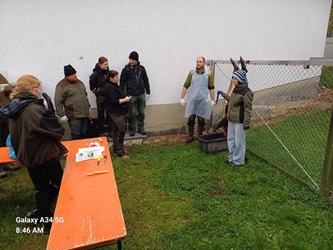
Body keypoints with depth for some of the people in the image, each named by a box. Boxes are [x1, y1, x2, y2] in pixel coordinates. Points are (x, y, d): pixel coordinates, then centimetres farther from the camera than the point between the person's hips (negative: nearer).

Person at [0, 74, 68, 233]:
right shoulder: (35, 109, -25)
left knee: (41, 188, 21)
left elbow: (16, 133, 12)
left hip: (27, 156, 7)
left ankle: (43, 216, 32)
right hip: (45, 155, -7)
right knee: (61, 185, 15)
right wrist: (53, 138, 2)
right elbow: (58, 131, -20)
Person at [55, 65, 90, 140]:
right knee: (75, 135, -4)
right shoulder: (61, 85, -9)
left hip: (84, 114, 7)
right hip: (74, 116, -7)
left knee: (83, 133, 15)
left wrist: (88, 107, 25)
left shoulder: (79, 82, 14)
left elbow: (85, 95, 26)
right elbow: (58, 102, -11)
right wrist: (62, 115, -13)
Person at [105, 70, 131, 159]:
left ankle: (116, 148, 30)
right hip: (116, 114, -10)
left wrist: (125, 98, 7)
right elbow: (114, 101, -25)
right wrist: (125, 100, -16)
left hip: (119, 112, 10)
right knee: (121, 131, -6)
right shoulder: (110, 88, -18)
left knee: (116, 130, 17)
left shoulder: (115, 86, 13)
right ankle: (120, 152, 3)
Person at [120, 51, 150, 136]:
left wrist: (148, 92, 8)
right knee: (132, 113, 3)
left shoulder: (141, 68, 4)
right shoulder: (126, 69, -3)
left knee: (141, 112, 10)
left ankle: (141, 128, 22)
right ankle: (132, 129, 15)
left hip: (141, 94, 3)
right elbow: (122, 82, -2)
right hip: (131, 95, -3)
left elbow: (146, 80, 10)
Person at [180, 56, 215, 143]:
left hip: (203, 100, 0)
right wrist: (182, 98, 0)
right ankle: (190, 136, 17)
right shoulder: (191, 73, 3)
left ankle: (200, 136, 21)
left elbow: (211, 88, 4)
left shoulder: (209, 74, 1)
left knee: (201, 119, 8)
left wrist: (212, 100, 1)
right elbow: (185, 86, 4)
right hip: (192, 100, 1)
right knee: (191, 119, 4)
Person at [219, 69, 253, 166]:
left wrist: (246, 122, -22)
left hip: (239, 121, -9)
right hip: (231, 119, 9)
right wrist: (223, 94, 37)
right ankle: (232, 158, 31)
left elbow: (248, 108, -19)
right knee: (230, 139, 17)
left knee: (239, 141, 2)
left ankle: (238, 161, 16)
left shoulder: (247, 92, -17)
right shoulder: (235, 89, 10)